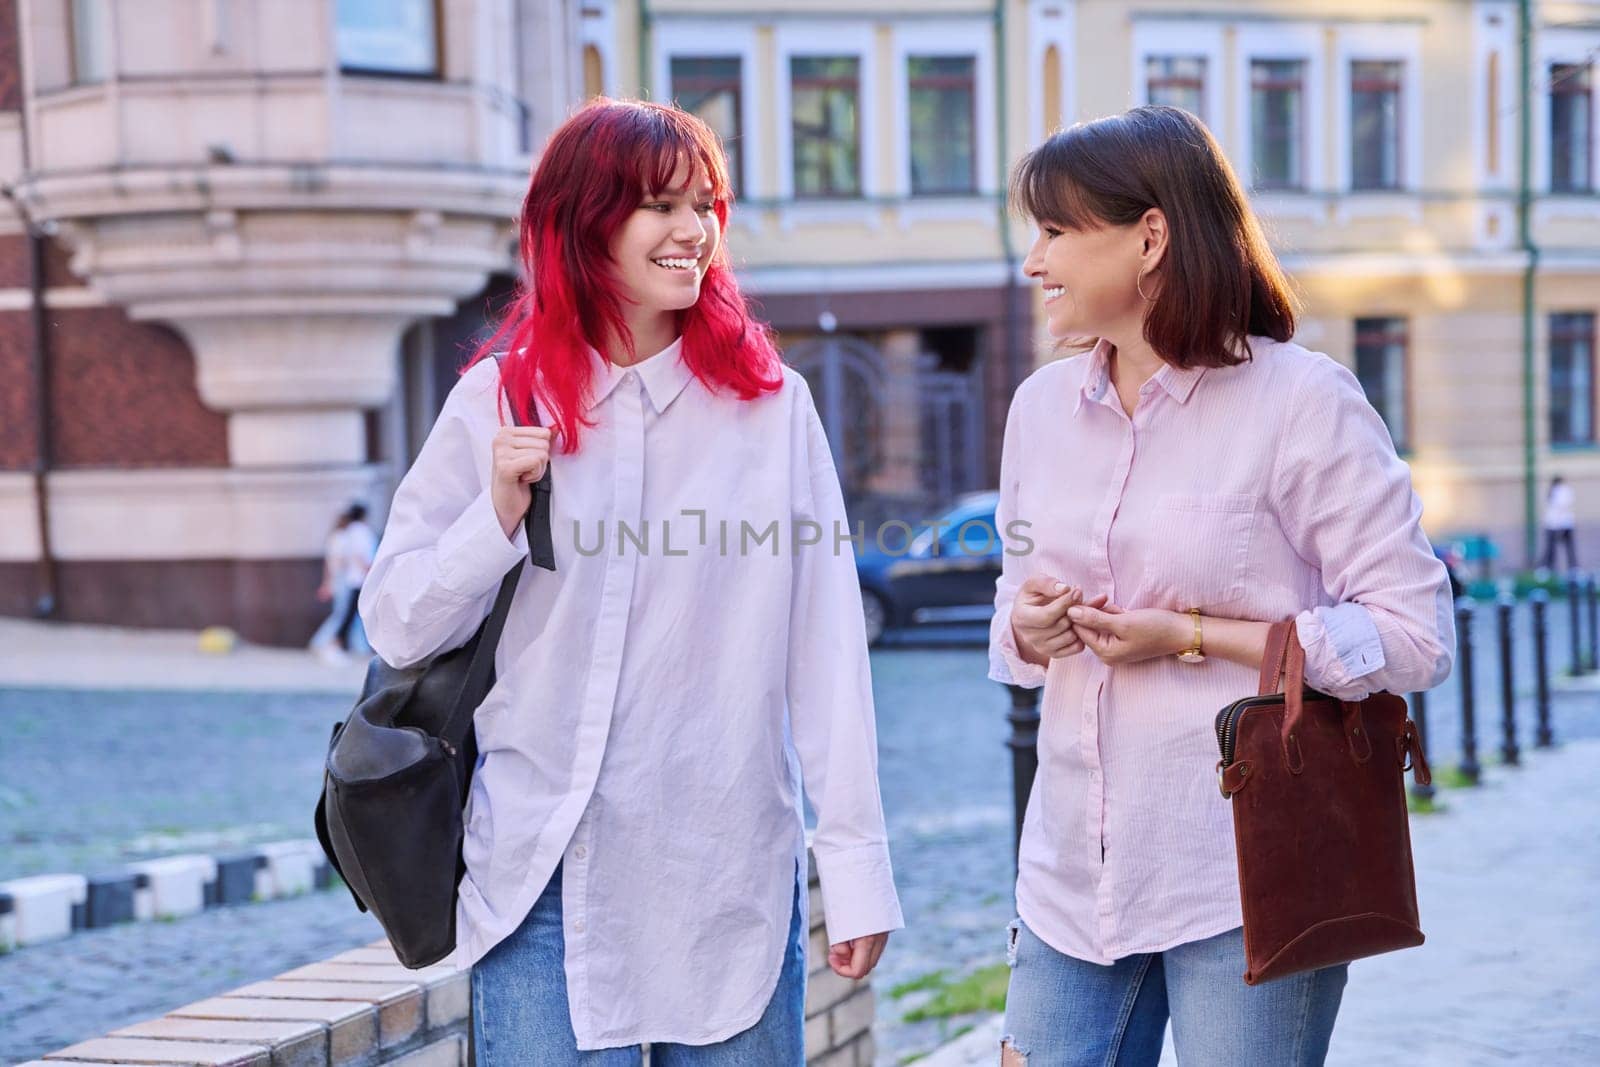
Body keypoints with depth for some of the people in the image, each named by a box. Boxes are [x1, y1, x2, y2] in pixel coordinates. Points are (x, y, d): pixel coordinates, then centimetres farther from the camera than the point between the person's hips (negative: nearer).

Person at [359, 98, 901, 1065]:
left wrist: (857, 865, -4)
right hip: (551, 879, 0)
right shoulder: (497, 404, 3)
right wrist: (499, 511, -12)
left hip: (737, 882, 0)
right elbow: (399, 630, 3)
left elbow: (826, 646, -2)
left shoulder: (771, 404, 2)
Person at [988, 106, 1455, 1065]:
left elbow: (1416, 636, -12)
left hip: (1245, 875, -5)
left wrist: (1189, 637, -15)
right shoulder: (1044, 405, 10)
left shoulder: (1302, 399, -9)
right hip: (1076, 870, 5)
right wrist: (1030, 625, -4)